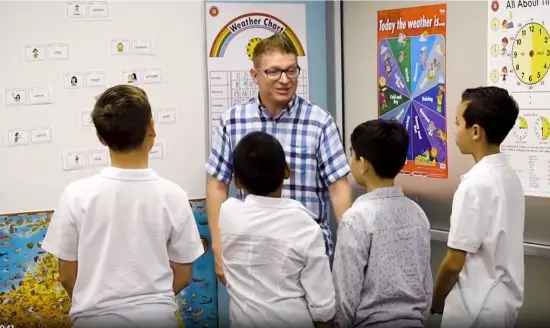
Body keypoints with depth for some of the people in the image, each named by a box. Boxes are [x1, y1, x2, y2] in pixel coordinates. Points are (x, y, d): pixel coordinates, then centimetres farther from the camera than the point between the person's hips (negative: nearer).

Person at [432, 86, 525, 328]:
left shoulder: (475, 185, -21)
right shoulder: (510, 177, 4)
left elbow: (454, 261, -19)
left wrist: (436, 300, -1)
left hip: (476, 308, -8)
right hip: (504, 301, 8)